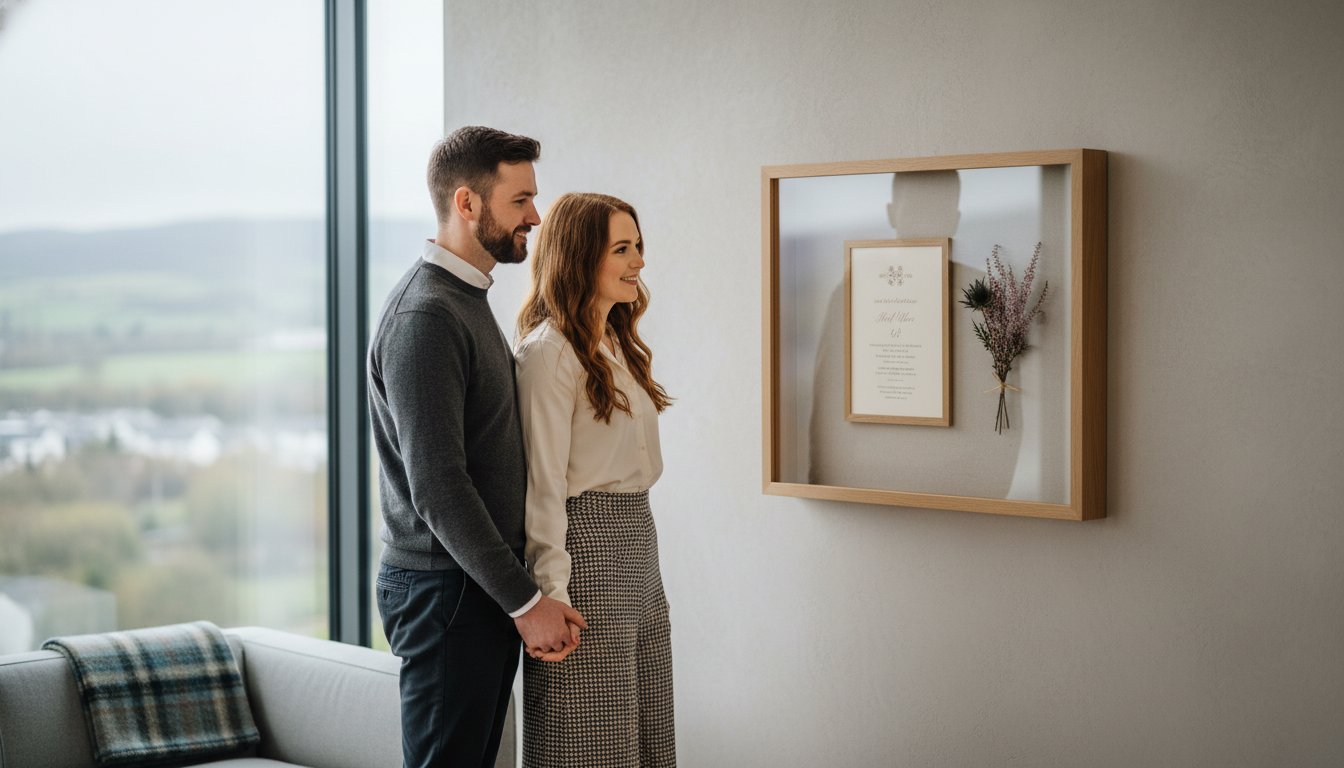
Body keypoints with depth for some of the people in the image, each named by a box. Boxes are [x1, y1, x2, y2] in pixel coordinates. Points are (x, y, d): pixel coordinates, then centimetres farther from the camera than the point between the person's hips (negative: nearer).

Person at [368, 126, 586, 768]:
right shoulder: (425, 316, -17)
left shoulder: (468, 301, 15)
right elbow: (437, 488, -21)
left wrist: (520, 589, 15)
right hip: (444, 592, -9)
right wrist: (525, 600, -18)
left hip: (482, 586, 9)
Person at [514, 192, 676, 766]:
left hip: (637, 543, 9)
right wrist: (552, 596, -20)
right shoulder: (550, 351, -12)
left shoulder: (618, 345, 16)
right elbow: (543, 484, -17)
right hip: (585, 546, -9)